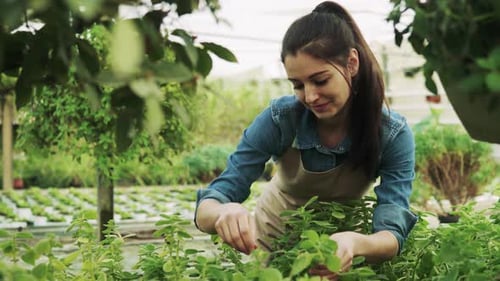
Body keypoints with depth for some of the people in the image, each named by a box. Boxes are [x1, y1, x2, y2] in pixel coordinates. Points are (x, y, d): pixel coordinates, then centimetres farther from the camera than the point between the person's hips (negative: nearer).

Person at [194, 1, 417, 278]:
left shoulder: (394, 135, -23)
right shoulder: (279, 119, -24)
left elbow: (393, 233, -30)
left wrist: (355, 243, -52)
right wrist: (225, 213, -48)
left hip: (343, 236, 0)